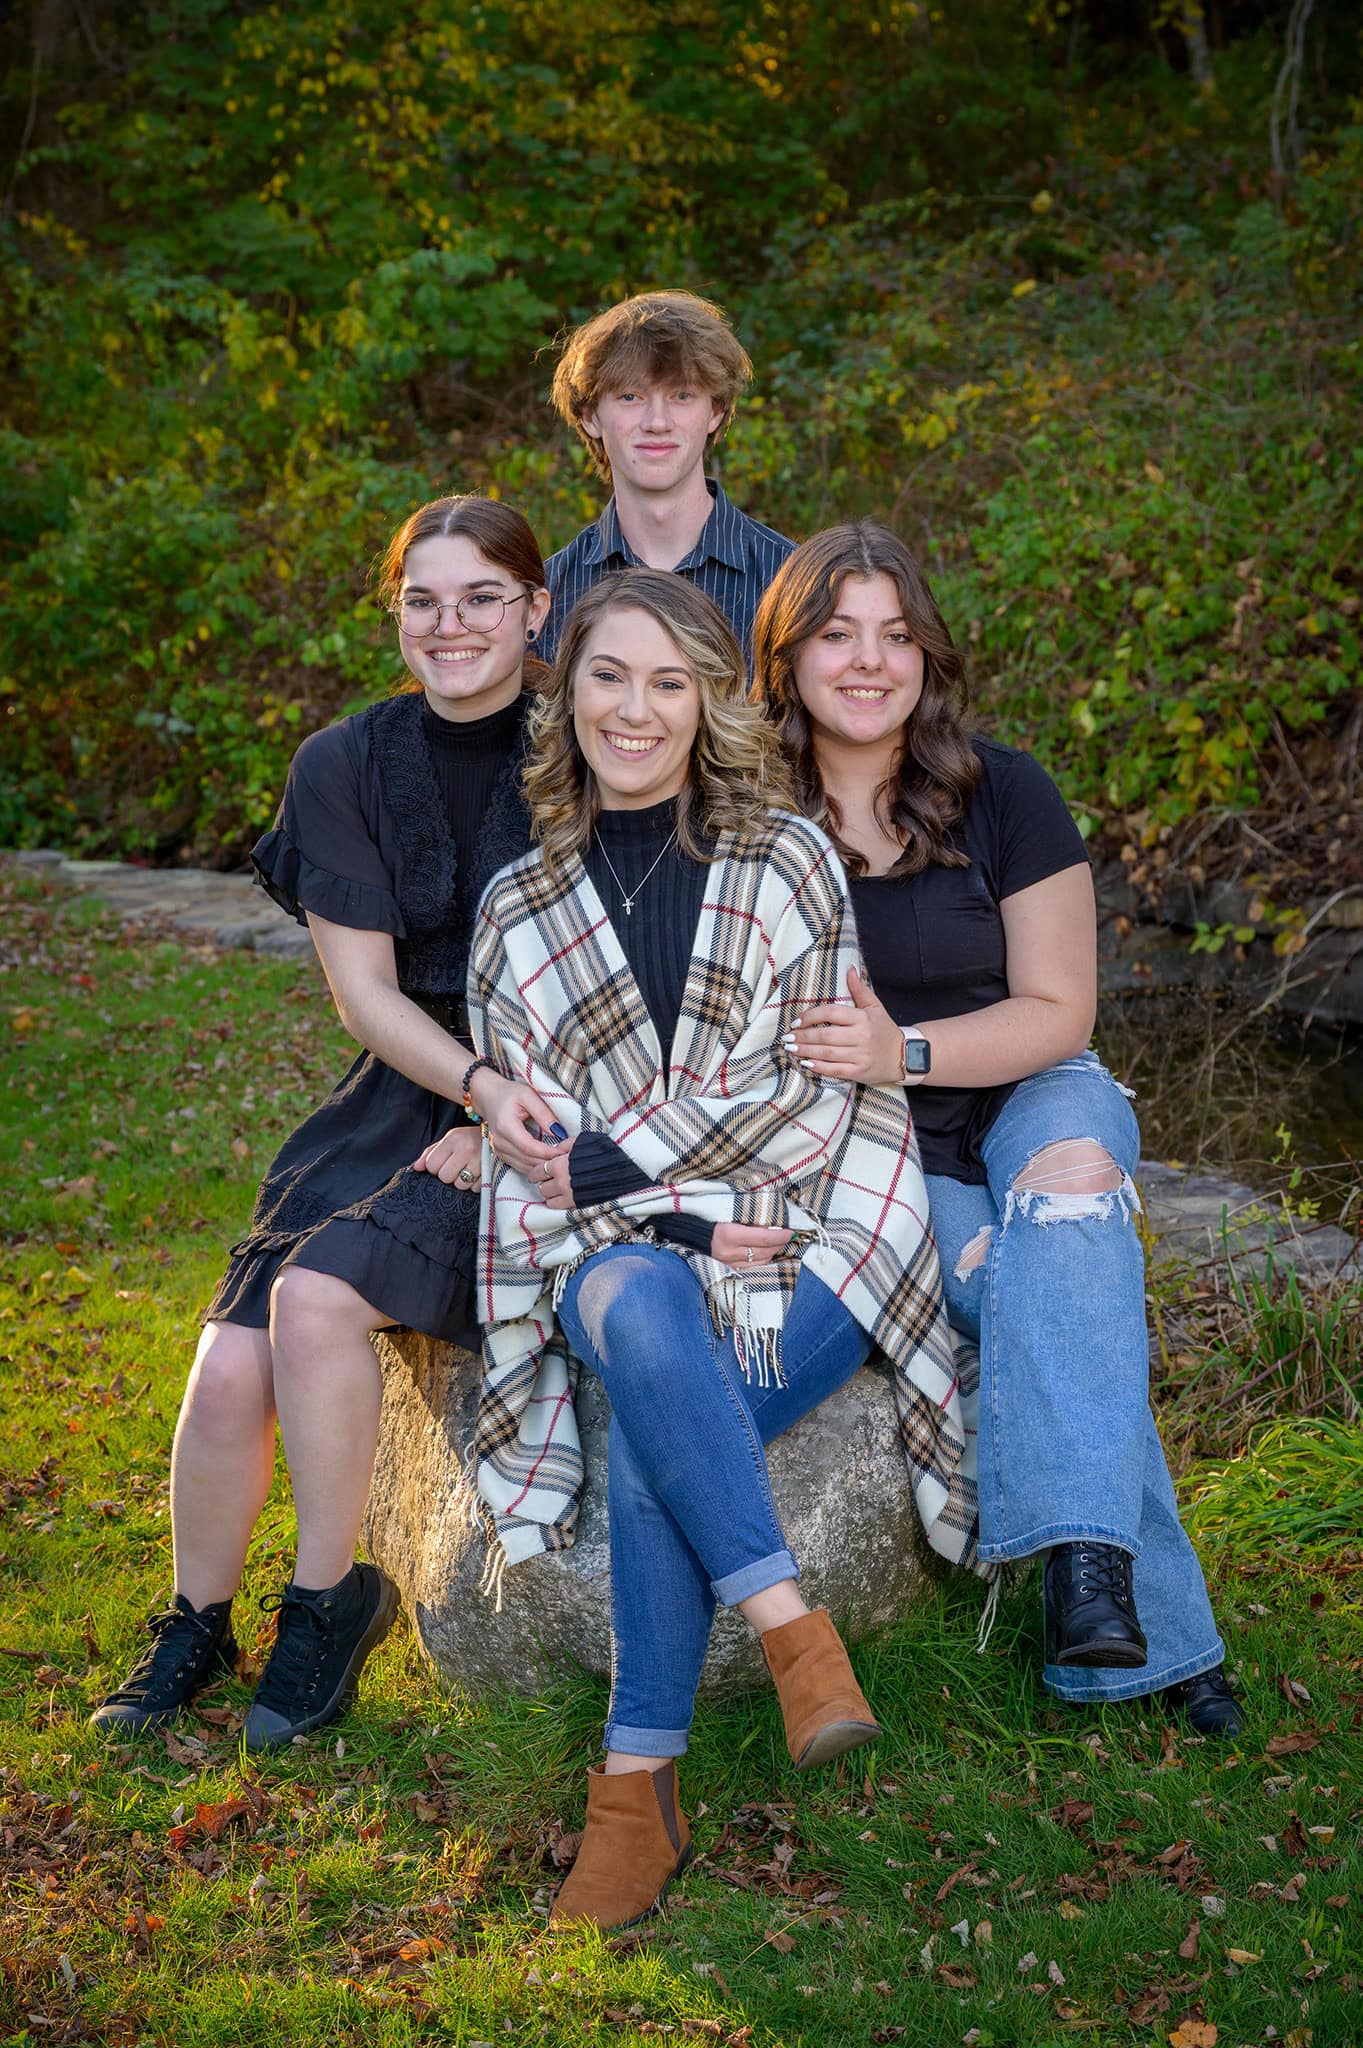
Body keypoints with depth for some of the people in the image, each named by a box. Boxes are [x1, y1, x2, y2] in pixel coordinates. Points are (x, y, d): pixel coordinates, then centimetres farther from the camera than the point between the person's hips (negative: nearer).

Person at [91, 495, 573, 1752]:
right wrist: (479, 1084, -18)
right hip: (408, 1085, 3)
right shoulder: (346, 769, 2)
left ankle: (332, 1598, -4)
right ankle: (196, 1623, 14)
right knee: (231, 1373, -13)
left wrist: (508, 1119, -15)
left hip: (563, 1096, -3)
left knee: (317, 1294, -26)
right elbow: (365, 991, -1)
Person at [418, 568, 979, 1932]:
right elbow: (529, 1159, 4)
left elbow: (804, 1093, -4)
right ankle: (794, 1636, -31)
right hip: (622, 1251, 2)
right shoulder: (517, 913, 10)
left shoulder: (788, 862, 4)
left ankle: (638, 1789, -20)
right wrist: (678, 1221, -13)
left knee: (656, 1430, -30)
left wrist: (594, 1163, -8)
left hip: (814, 1234, -1)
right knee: (643, 1318, -36)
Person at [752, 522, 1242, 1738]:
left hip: (1027, 1098, 1)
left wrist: (905, 1051, -22)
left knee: (1069, 1185, -35)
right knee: (1039, 1288, -28)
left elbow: (1058, 1013, -6)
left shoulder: (1004, 795, -6)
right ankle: (1157, 1628, -29)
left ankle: (1082, 1553, -43)